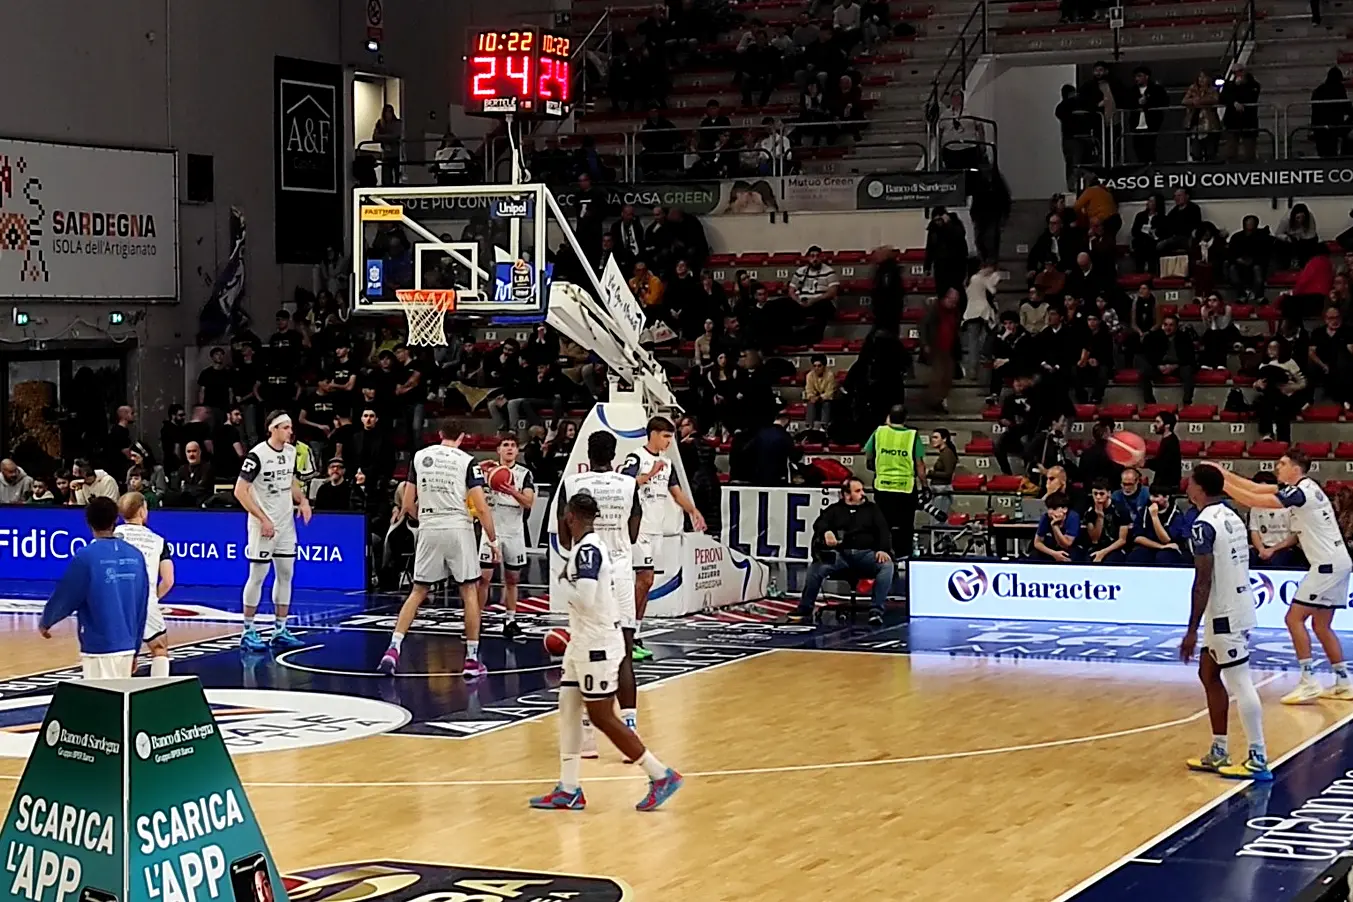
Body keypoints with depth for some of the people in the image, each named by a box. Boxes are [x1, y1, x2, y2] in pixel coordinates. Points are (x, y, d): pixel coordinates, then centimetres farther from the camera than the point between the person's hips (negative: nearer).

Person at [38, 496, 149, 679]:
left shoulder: (86, 556, -11)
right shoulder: (135, 556, 4)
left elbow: (65, 596, -2)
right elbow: (141, 606, 9)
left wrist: (45, 622, 18)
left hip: (99, 649, -5)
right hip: (127, 647, 5)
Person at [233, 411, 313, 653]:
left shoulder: (291, 451, 6)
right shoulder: (257, 455, -16)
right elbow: (240, 491, -16)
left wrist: (302, 500, 2)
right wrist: (263, 519, -19)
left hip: (286, 523, 7)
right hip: (263, 525, -7)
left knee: (286, 574, 7)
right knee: (258, 575, -2)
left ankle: (280, 630, 13)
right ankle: (248, 631, 6)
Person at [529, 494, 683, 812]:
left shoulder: (588, 550, -20)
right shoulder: (585, 546, 9)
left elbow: (584, 599, -27)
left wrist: (565, 582, -14)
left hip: (597, 643, -10)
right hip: (584, 641, 10)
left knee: (602, 717, -3)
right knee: (568, 709, 10)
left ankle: (661, 775, 3)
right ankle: (568, 791, 13)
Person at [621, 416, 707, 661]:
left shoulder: (666, 462, 16)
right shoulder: (636, 458, -9)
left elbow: (676, 492, 17)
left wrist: (693, 511, 3)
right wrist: (650, 474, -28)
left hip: (658, 531, 8)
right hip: (640, 528, -8)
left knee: (645, 582, 8)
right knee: (644, 579, -14)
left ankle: (634, 636, 12)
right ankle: (630, 638, -10)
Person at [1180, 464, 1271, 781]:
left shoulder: (1204, 525, -16)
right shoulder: (1231, 517, 12)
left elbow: (1203, 581, -20)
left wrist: (1192, 630, -18)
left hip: (1225, 614, -10)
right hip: (1239, 608, 10)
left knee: (1240, 684, -7)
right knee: (1209, 675, 17)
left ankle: (1258, 761, -5)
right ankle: (1218, 754, 21)